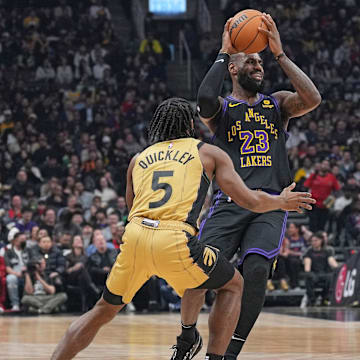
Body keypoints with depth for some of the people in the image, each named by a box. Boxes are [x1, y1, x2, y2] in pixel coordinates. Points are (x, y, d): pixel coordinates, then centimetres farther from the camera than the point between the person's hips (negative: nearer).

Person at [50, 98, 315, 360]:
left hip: (134, 238, 4)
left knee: (104, 310, 24)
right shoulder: (209, 153, 17)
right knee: (233, 286, 20)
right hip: (174, 241, -3)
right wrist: (282, 202, 32)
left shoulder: (139, 159, 25)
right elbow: (250, 201, 13)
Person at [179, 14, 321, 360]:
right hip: (229, 204, -1)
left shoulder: (278, 104, 16)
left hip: (270, 205, 1)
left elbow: (312, 99, -6)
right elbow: (204, 101, -16)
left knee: (256, 269, -26)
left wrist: (279, 53, -6)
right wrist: (223, 53, -6)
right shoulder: (221, 108, 11)